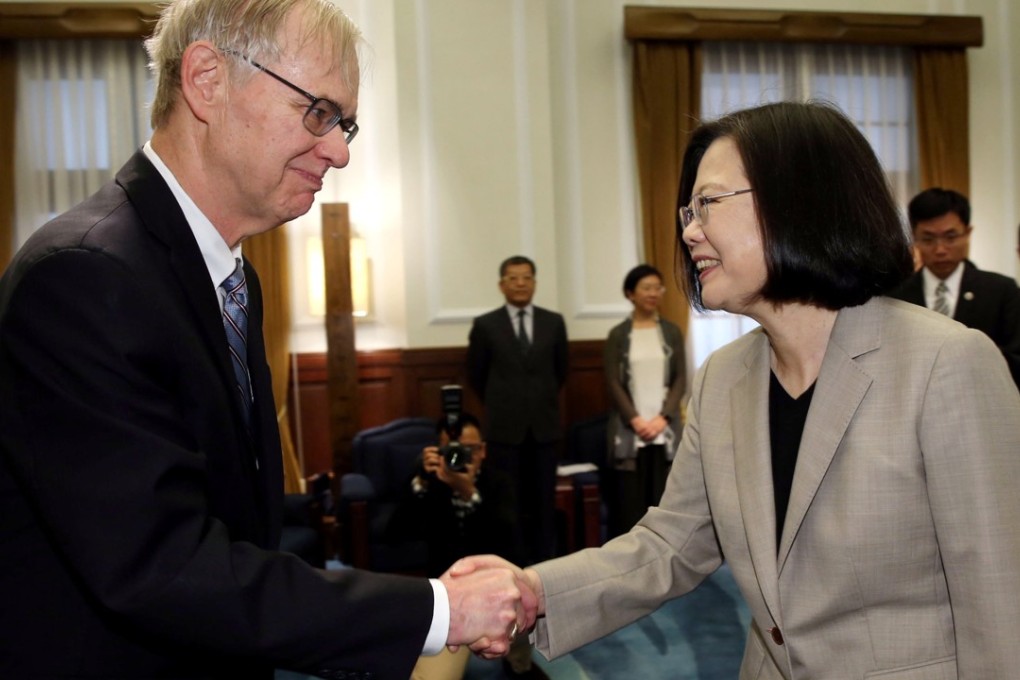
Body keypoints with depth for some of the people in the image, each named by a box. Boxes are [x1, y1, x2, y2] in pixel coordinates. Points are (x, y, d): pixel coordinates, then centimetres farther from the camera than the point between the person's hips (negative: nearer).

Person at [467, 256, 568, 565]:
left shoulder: (553, 322, 5)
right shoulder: (485, 325, -1)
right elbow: (476, 375, 7)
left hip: (544, 425, 2)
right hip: (505, 427, -2)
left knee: (543, 500, 7)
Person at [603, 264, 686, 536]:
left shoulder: (672, 332, 8)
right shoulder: (618, 335, 3)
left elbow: (680, 379, 3)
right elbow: (613, 383, -1)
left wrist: (663, 417, -9)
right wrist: (635, 420, -11)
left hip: (665, 429, 1)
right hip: (630, 430, -1)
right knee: (630, 500, -2)